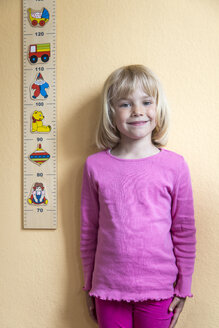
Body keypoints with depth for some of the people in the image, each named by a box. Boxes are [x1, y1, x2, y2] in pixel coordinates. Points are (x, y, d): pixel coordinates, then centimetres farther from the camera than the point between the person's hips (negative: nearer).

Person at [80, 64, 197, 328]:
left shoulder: (175, 165, -7)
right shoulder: (95, 165, -4)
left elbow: (184, 232, 0)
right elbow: (88, 230, 3)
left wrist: (183, 287, 4)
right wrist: (89, 286, 10)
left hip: (158, 290, 0)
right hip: (108, 288, 1)